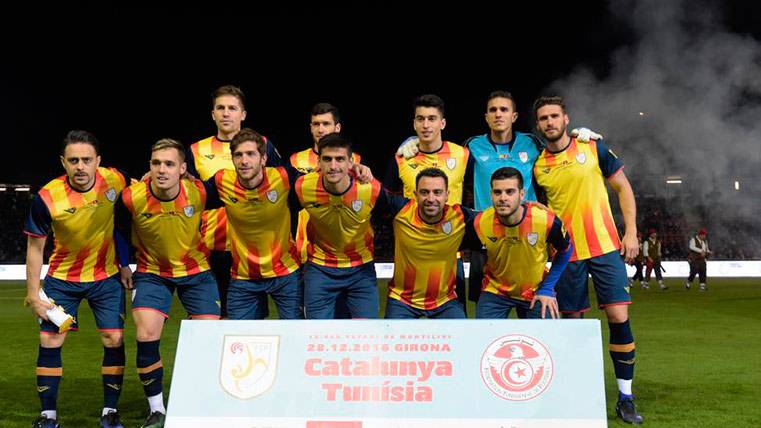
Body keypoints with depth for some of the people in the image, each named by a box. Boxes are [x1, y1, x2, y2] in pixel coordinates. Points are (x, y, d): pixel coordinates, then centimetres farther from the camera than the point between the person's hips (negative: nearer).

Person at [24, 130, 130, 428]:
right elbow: (35, 247, -9)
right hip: (62, 278, -1)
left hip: (107, 276, 1)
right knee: (50, 341, 0)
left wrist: (124, 261, 0)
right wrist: (33, 294, -9)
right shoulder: (47, 198, -22)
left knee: (114, 340, -2)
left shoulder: (114, 180, -18)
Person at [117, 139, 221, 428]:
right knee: (146, 336, -14)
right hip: (152, 272, 0)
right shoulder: (132, 198, -20)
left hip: (197, 271, 1)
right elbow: (121, 234, 0)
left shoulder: (199, 192, -21)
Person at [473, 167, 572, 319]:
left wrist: (547, 289, -5)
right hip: (495, 291, 0)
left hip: (536, 293, 0)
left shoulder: (547, 220, -24)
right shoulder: (479, 223, -21)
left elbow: (565, 251, -3)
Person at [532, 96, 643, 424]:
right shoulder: (537, 166, 2)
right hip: (566, 253, 1)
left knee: (619, 316, -6)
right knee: (573, 322, 5)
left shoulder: (593, 148, -1)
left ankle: (625, 398, 5)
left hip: (605, 246, -1)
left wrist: (631, 232, -2)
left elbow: (623, 188, 5)